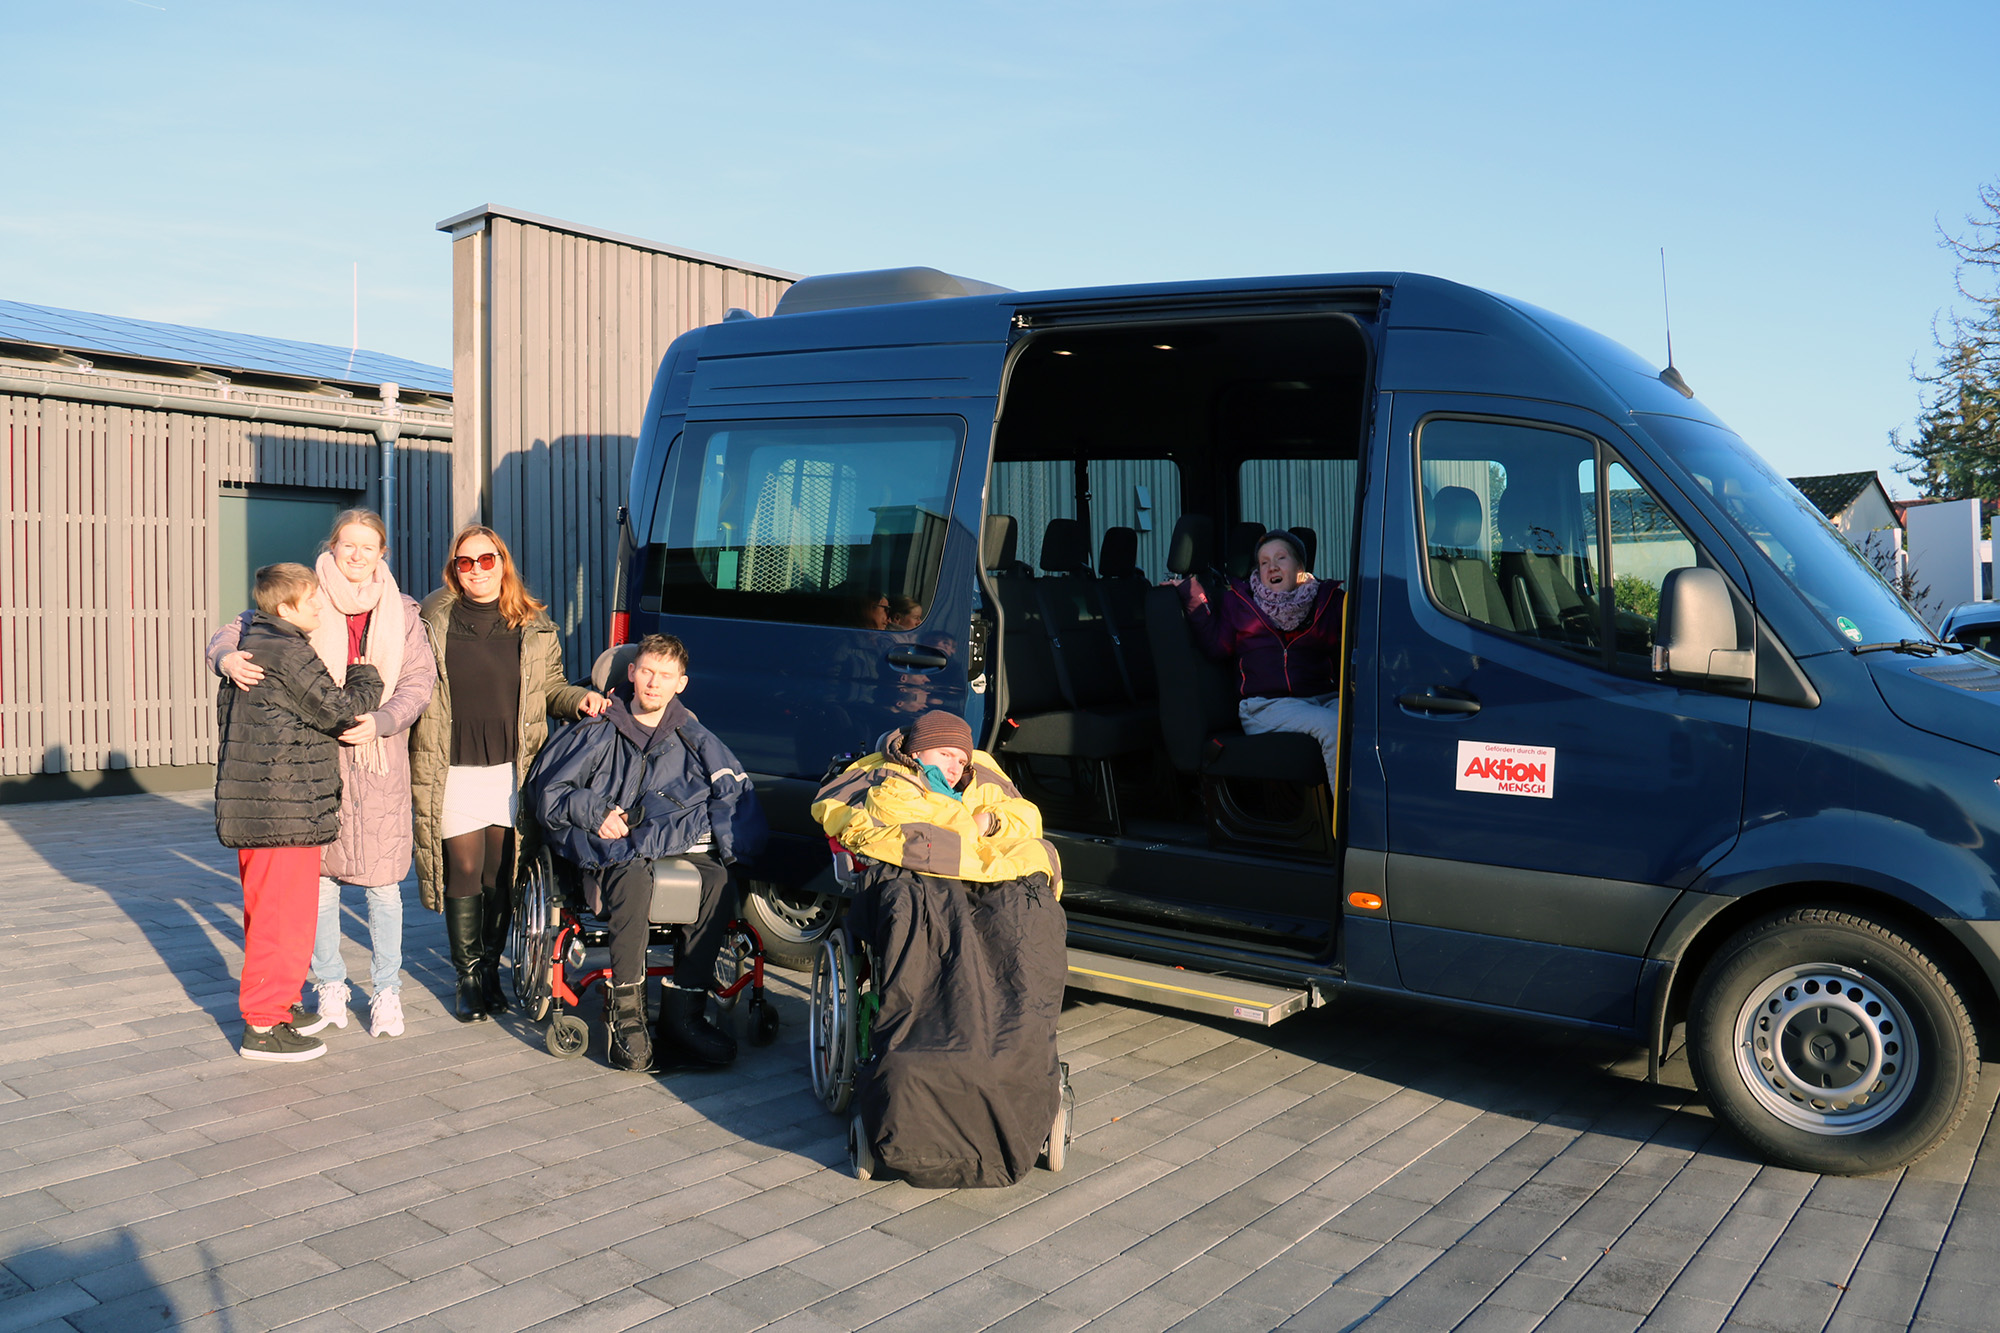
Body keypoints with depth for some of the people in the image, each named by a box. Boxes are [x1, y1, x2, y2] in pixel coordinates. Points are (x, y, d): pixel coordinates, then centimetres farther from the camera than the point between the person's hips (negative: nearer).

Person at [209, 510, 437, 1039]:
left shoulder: (401, 612, 8)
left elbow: (418, 682, 2)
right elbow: (238, 629, 3)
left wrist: (380, 722, -15)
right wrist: (227, 657, -21)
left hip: (379, 763, 0)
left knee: (381, 882, 2)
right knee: (319, 876, 8)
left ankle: (387, 992, 16)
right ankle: (329, 985, 25)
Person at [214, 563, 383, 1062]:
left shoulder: (248, 648, 15)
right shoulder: (289, 652, -16)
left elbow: (226, 710, 24)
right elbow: (336, 709, -16)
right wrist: (366, 677, 0)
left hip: (250, 805, 10)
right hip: (284, 810, -10)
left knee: (268, 909, 19)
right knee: (285, 913, -4)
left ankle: (277, 1004, 32)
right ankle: (264, 1027, 2)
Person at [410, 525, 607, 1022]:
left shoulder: (534, 626, 8)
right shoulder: (431, 622, 5)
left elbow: (550, 689, 16)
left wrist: (581, 699, -4)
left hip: (513, 770, 1)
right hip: (453, 772, -1)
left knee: (501, 876, 6)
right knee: (463, 873, -1)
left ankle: (490, 969, 22)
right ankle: (468, 977, 13)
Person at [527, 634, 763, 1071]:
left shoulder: (694, 739, 19)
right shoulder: (597, 732, 15)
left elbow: (735, 793, 9)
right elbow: (545, 789, 13)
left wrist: (730, 845, -10)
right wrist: (593, 812, -5)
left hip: (677, 842, 2)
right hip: (609, 849, -1)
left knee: (717, 880, -33)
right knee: (634, 878, -39)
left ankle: (683, 1013, -29)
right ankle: (624, 1013, -31)